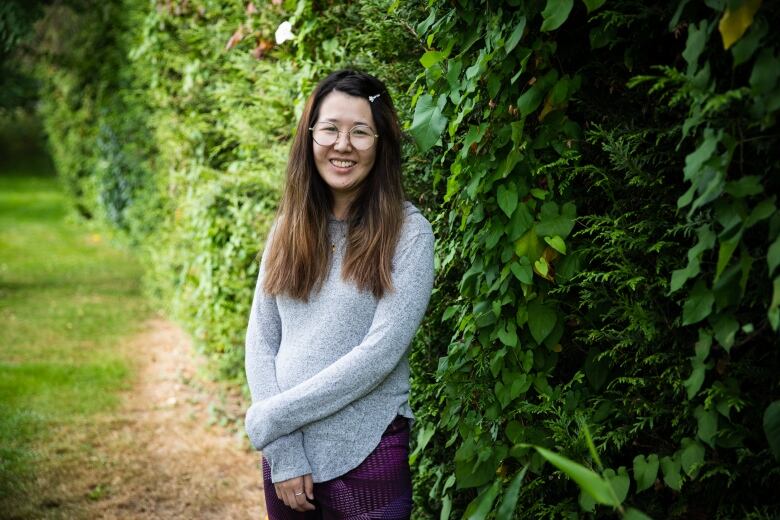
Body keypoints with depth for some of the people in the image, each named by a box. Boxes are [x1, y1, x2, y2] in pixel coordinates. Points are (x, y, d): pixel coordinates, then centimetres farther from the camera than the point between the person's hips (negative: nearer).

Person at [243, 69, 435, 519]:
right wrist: (282, 451, -9)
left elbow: (380, 352, -16)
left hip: (365, 456, -4)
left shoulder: (407, 232, -9)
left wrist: (272, 417, -15)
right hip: (283, 449, 4)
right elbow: (261, 340, 2)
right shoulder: (289, 228, 4)